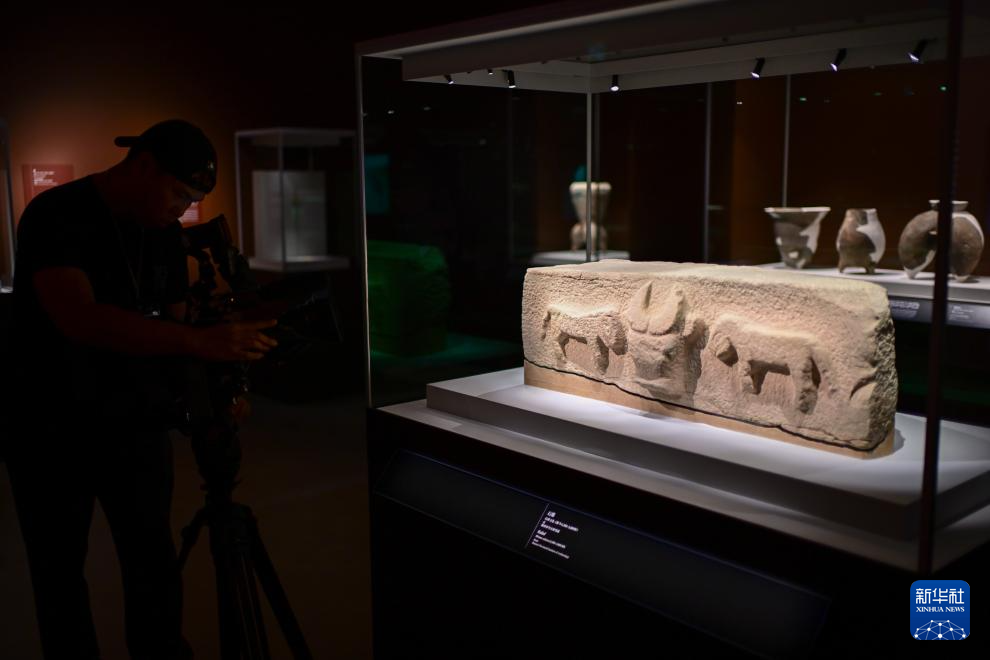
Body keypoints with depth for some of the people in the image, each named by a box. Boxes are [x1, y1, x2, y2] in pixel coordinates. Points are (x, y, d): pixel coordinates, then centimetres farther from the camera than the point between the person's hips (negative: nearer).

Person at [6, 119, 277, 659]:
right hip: (51, 430, -4)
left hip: (134, 422, 4)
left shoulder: (164, 232, 1)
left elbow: (171, 322, 5)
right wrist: (198, 341, -42)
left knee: (155, 562, 2)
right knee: (60, 571, 10)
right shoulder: (56, 216, -18)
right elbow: (79, 318, -33)